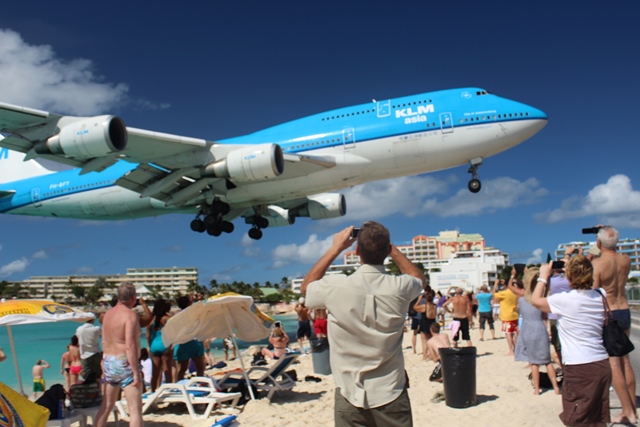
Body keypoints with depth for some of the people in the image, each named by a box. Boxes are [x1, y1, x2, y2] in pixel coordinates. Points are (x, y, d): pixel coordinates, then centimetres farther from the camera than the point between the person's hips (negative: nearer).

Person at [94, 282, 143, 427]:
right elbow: (130, 346, -22)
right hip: (125, 363, -8)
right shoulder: (130, 314, -15)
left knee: (106, 406, 21)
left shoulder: (108, 314, 10)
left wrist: (106, 365, 22)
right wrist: (136, 373, -20)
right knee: (135, 409, -5)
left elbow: (104, 342, 15)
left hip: (108, 362, 8)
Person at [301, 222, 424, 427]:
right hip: (391, 395, 1)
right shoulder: (399, 287, -11)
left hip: (350, 397, 0)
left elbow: (306, 287, 11)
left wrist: (335, 248, 9)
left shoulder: (335, 287, -14)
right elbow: (419, 277, 15)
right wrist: (391, 248, 12)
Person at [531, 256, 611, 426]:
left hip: (579, 368, -6)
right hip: (602, 365, 6)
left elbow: (535, 300, -2)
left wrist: (543, 277, 12)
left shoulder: (565, 300, -15)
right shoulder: (599, 297, 3)